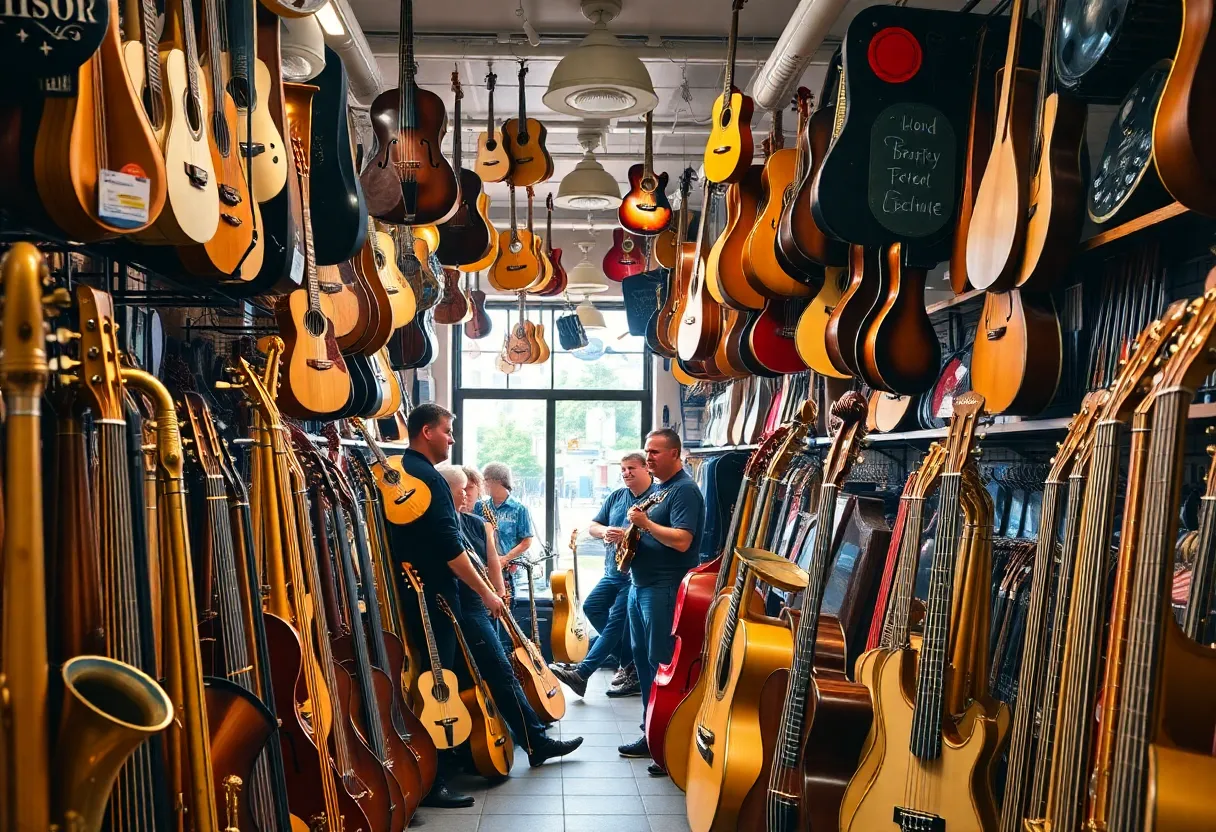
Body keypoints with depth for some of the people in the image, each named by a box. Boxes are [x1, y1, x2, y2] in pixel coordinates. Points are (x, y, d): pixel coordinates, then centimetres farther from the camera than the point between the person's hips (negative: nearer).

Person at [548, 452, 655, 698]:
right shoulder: (616, 497, 12)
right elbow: (592, 527, 12)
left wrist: (629, 536, -29)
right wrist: (605, 531, -11)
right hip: (612, 571, 8)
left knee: (616, 621, -8)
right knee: (591, 607, 3)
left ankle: (582, 673, -6)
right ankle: (630, 662, 13)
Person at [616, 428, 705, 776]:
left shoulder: (685, 490, -14)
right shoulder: (660, 488, 17)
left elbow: (681, 540, -25)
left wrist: (645, 523, -19)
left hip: (664, 589, -10)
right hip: (640, 586, 10)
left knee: (663, 665, -6)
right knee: (643, 659, 15)